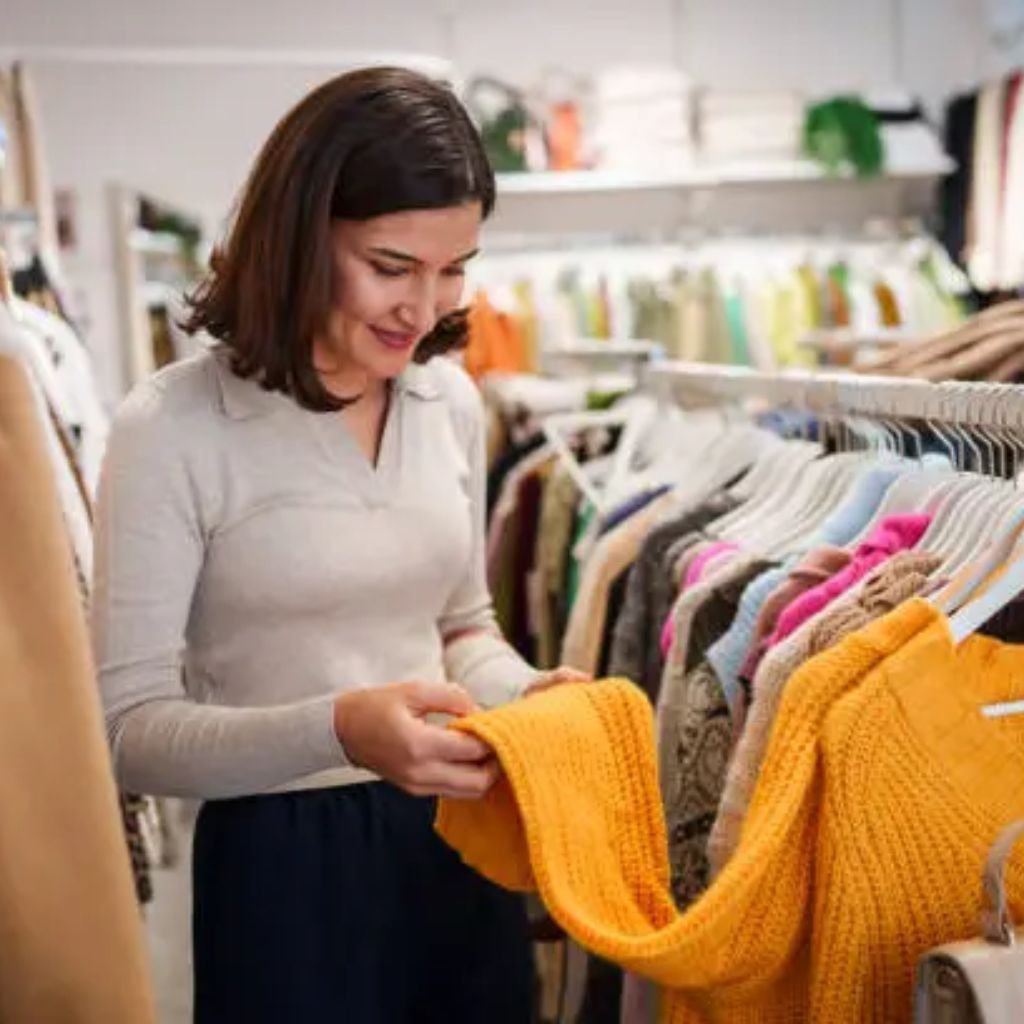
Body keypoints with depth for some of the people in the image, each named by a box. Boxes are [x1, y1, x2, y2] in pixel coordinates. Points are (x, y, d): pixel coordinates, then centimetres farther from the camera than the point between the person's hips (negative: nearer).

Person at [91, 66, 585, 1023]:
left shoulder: (451, 402, 2)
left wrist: (521, 692, -7)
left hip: (461, 847, 5)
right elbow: (129, 727, -15)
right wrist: (335, 731, -30)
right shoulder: (171, 430, -15)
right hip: (284, 866, -5)